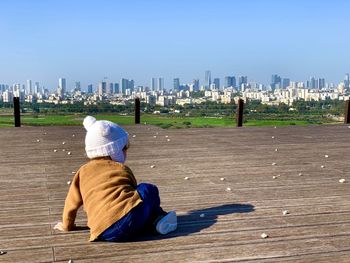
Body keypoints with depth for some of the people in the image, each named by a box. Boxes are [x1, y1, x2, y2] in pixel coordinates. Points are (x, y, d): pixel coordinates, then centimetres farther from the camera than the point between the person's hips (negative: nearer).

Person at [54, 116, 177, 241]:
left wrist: (67, 225, 43)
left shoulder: (83, 172, 22)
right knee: (149, 190, 19)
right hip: (130, 214, -2)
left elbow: (72, 202, 28)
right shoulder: (122, 169, 19)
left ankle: (154, 221, 13)